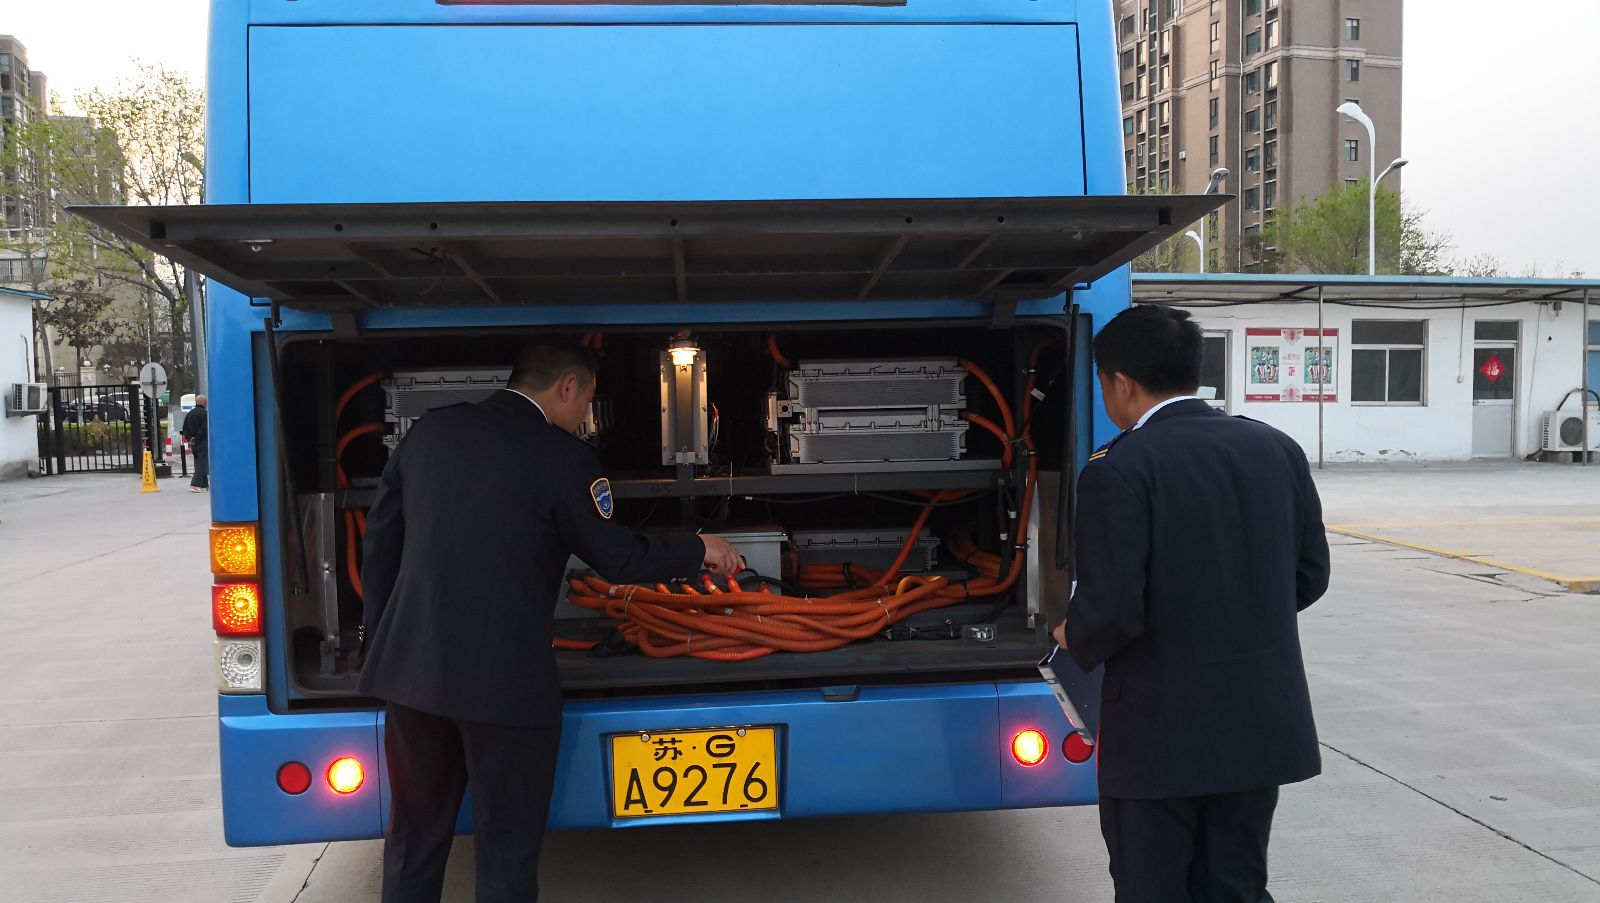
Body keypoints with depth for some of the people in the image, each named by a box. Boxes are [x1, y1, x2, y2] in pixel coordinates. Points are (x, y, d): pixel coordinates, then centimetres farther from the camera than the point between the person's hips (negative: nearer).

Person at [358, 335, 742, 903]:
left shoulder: (429, 431, 7)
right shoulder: (564, 456, -11)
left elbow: (381, 541, 12)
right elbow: (617, 558, -6)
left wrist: (378, 639, 21)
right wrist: (698, 550, 10)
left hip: (410, 669, 6)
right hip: (504, 680, -6)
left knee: (414, 840, 19)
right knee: (507, 847, 10)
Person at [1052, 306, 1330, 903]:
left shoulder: (1118, 468, -17)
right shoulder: (1277, 449, 2)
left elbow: (1110, 607, -21)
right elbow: (1309, 576, 8)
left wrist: (1075, 639, 0)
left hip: (1160, 735, -6)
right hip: (1262, 725, 6)